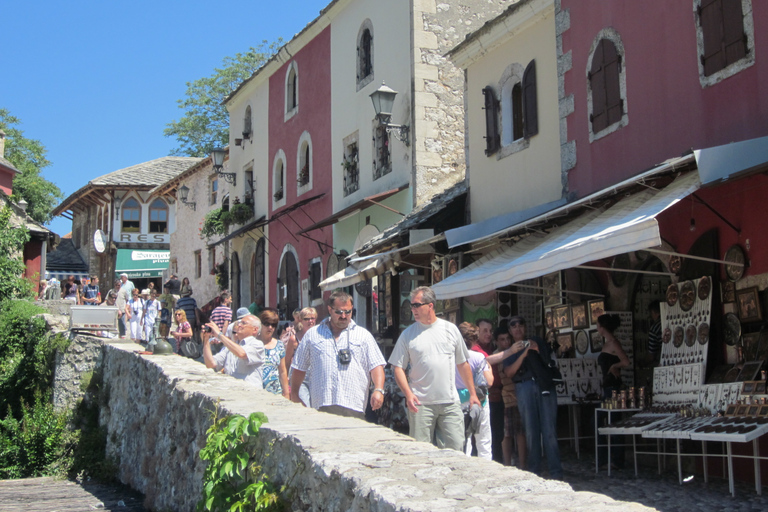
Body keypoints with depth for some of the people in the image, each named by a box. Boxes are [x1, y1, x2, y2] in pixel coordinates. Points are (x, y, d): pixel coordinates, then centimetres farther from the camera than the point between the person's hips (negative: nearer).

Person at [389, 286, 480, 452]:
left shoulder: (451, 329, 8)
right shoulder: (408, 335, 4)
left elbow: (462, 364, 14)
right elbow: (398, 368, 2)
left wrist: (472, 393, 13)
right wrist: (408, 393, -13)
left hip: (450, 403, 1)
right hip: (421, 404, -1)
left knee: (455, 447, -1)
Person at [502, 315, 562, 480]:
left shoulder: (537, 341, 19)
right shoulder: (510, 350, 18)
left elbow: (550, 360, 13)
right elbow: (509, 372, 1)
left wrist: (538, 349, -2)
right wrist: (523, 354, -10)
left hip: (545, 386, 0)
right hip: (524, 388, 0)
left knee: (549, 429, -7)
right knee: (531, 430, -4)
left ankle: (556, 472, -8)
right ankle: (534, 471, 3)